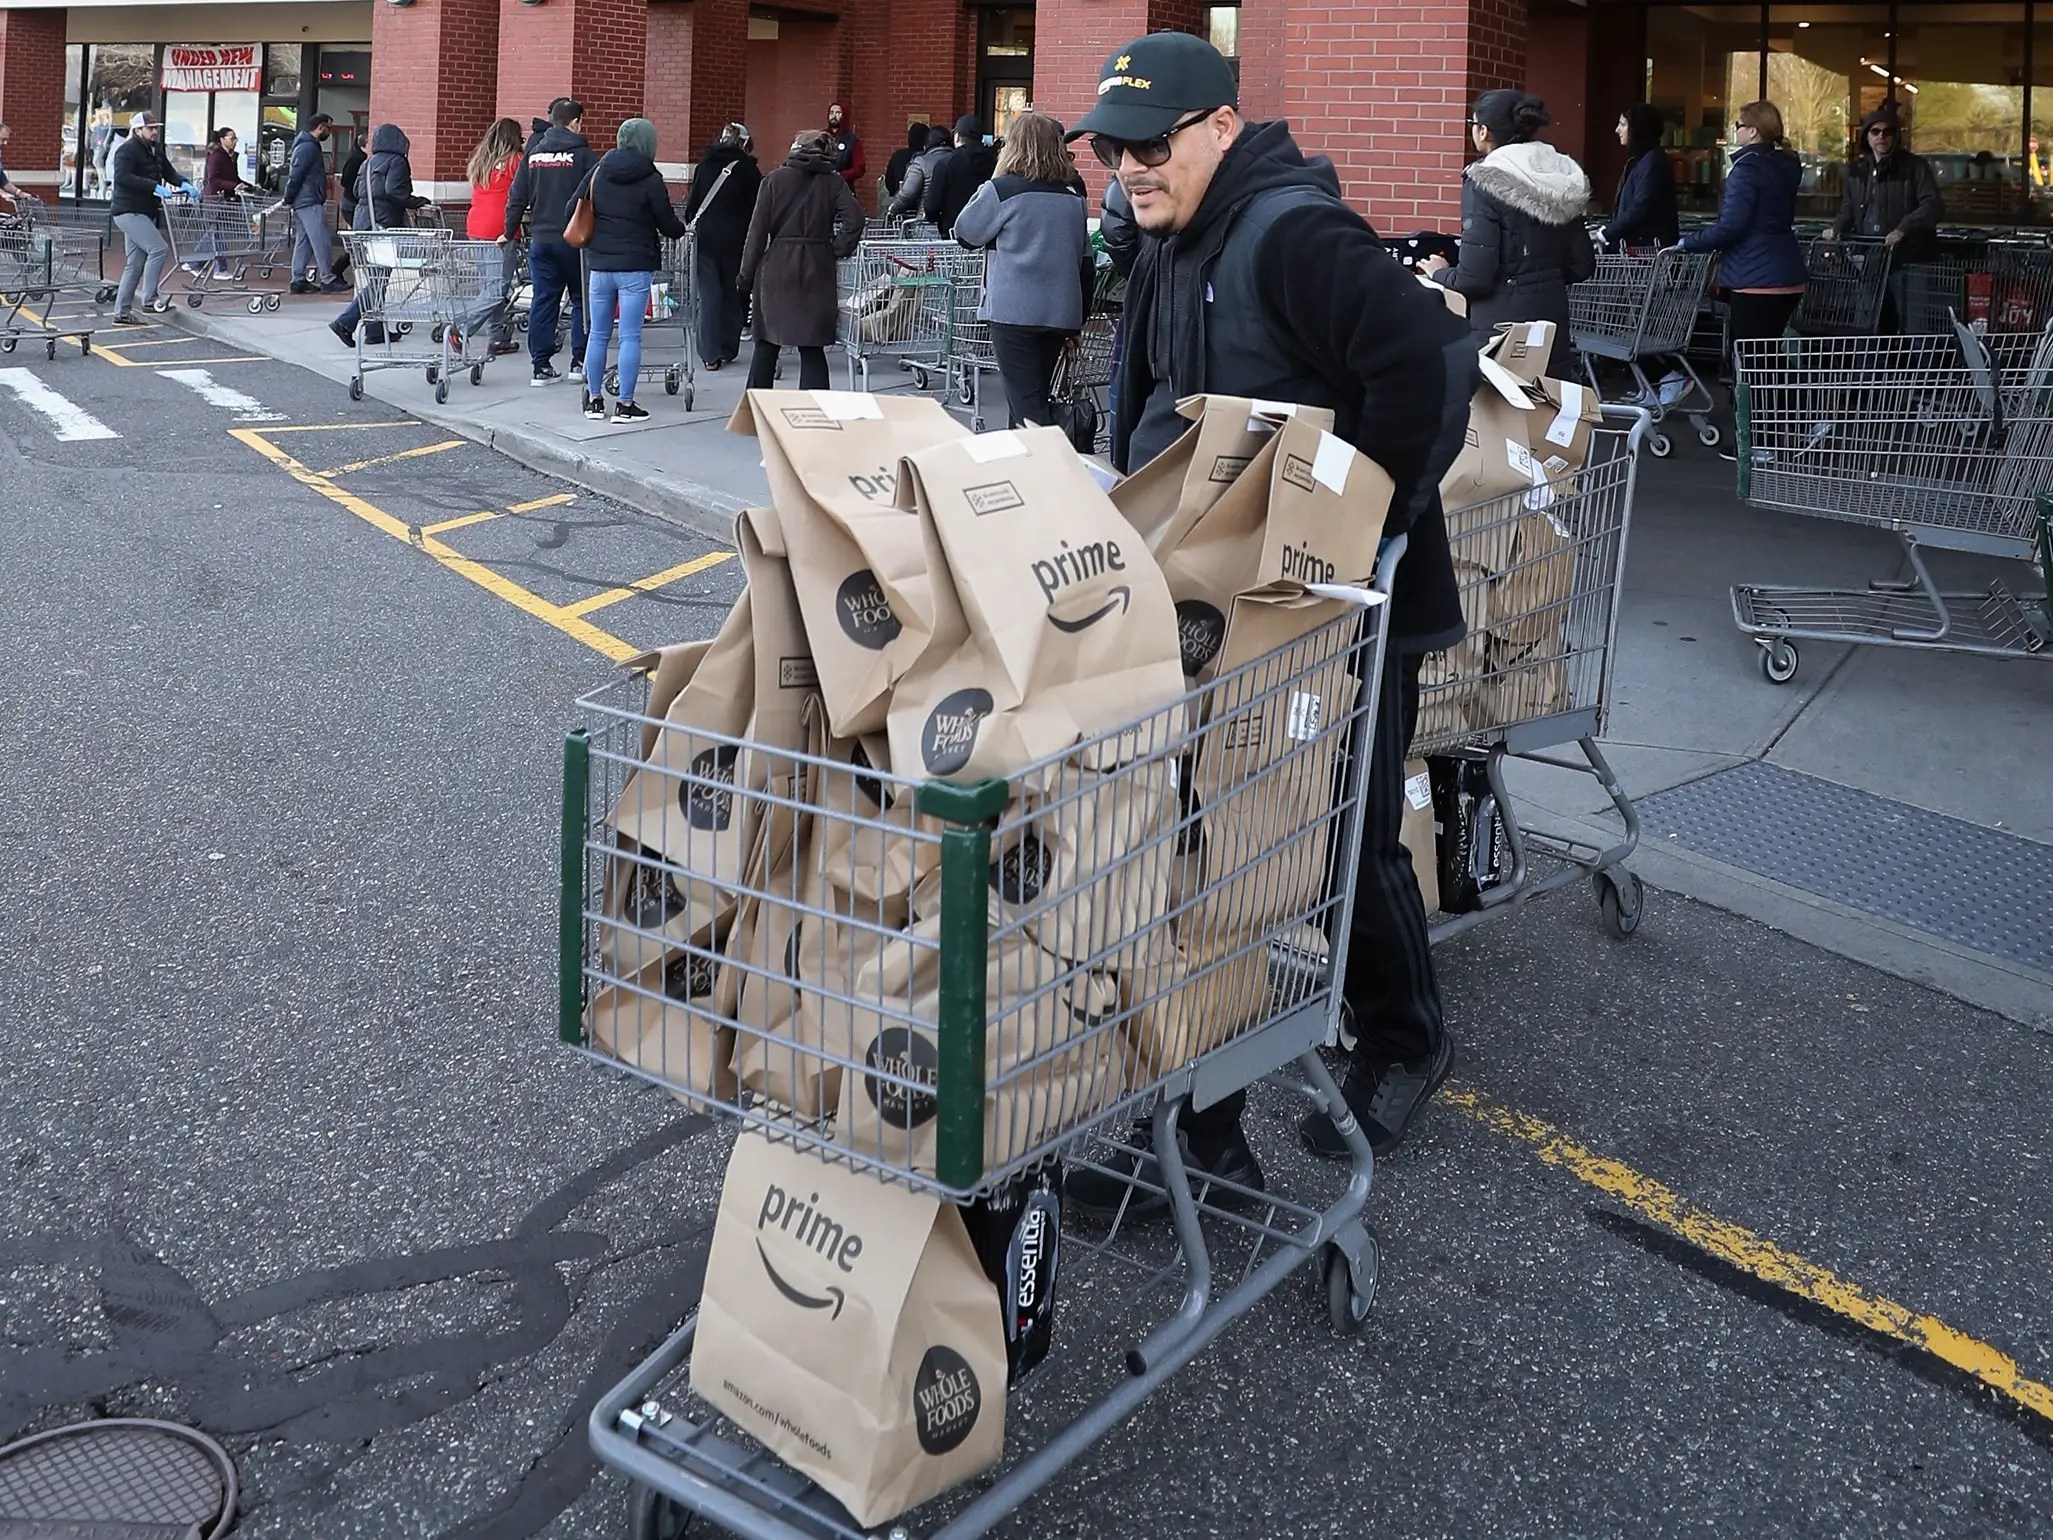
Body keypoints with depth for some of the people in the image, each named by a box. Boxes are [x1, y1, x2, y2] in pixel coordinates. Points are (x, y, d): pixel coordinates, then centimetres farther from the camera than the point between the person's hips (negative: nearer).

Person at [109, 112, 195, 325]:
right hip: (128, 212, -9)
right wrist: (155, 187, -32)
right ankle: (150, 299, -16)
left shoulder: (156, 150, 14)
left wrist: (184, 184, -8)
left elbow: (169, 172, 14)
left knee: (135, 264, 11)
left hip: (145, 213, 9)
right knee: (159, 249, -21)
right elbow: (122, 177, -26)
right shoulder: (128, 150, -12)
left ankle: (122, 312, 17)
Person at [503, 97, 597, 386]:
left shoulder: (533, 154, 8)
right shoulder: (584, 155, -5)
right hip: (574, 240, -4)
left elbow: (517, 197, 10)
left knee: (543, 301, 6)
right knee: (582, 300, 8)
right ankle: (579, 361, 7)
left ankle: (541, 365, 5)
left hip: (540, 240, 4)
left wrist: (510, 232, 18)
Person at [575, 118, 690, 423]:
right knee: (630, 338, -1)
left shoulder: (598, 172, 5)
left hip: (599, 265, 4)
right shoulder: (651, 180, -7)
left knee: (598, 335, 11)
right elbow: (667, 223, -1)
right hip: (635, 267, -4)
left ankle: (594, 400, 16)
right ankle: (625, 405, 0)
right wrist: (682, 232, 21)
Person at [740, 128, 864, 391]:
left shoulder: (775, 179, 2)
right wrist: (838, 250, 1)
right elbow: (854, 219, -11)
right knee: (812, 350, 4)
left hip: (776, 270, 0)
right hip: (817, 272, 1)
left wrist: (746, 276, 2)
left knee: (766, 346, 10)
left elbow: (758, 231, -1)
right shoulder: (834, 182, 4)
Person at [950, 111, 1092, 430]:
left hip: (1014, 311, -6)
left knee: (1027, 405, -6)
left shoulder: (1002, 190, -7)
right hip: (1060, 314, 6)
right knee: (1039, 399, 16)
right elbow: (1085, 263, 14)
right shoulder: (1074, 200, 10)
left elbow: (966, 232, 5)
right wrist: (1078, 321, 20)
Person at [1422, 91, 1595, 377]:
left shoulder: (1486, 182, -12)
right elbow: (1582, 266, 11)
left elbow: (1474, 278, -16)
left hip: (1502, 324, -6)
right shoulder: (1562, 177, 7)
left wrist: (1439, 272, 4)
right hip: (1553, 322, 6)